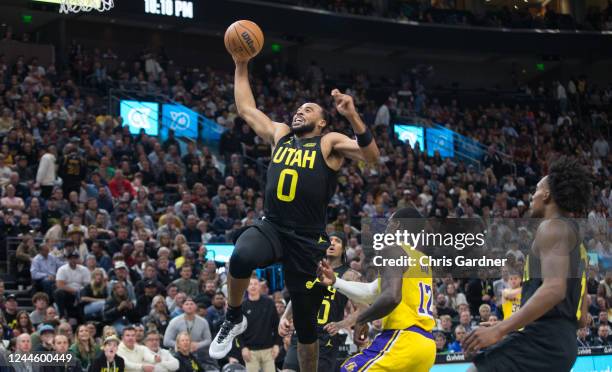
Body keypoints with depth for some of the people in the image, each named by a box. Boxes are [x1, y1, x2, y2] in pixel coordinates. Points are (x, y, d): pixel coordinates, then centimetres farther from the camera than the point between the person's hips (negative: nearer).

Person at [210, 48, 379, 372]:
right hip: (271, 227, 2)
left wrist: (352, 116, -28)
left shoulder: (330, 143, 1)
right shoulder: (279, 133, 15)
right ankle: (234, 319, -9)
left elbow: (372, 157, -15)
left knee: (306, 326, 7)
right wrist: (241, 66, 21)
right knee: (241, 257, -35)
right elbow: (245, 109, 25)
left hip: (308, 240, -2)